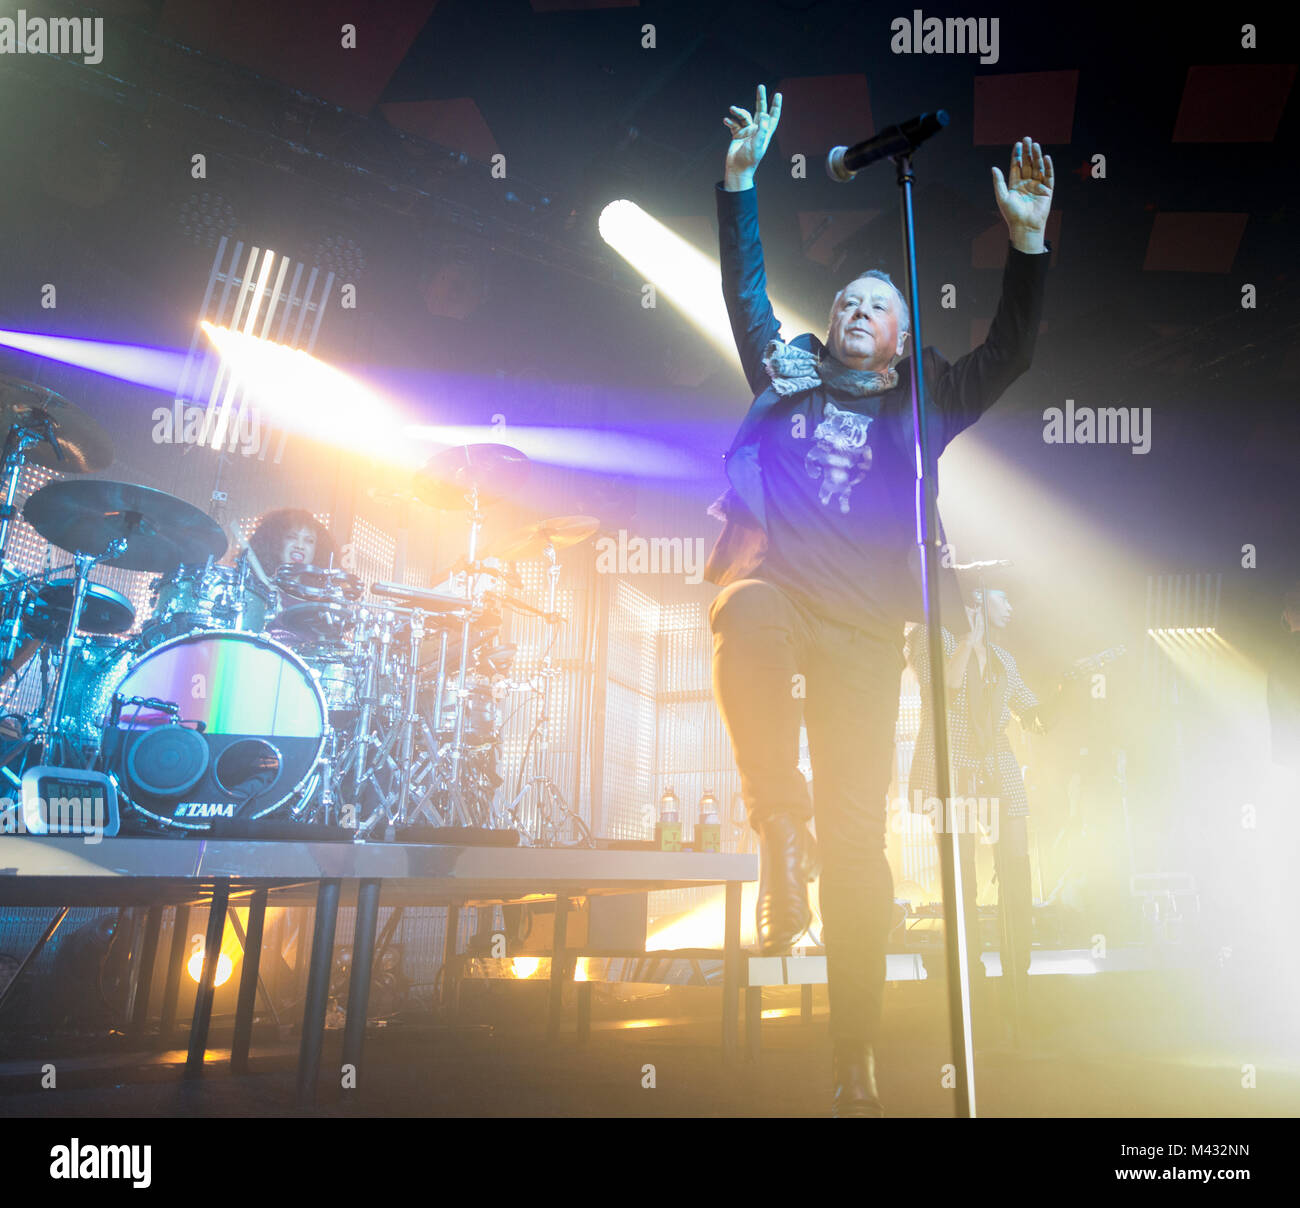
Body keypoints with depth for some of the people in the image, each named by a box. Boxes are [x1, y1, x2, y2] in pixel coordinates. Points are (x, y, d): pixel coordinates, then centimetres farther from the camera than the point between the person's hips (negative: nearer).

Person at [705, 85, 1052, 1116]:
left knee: (856, 838, -4)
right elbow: (745, 287, 21)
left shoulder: (920, 406, 22)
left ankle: (857, 1068, 8)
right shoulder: (787, 372, 22)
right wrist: (741, 178, 15)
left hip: (863, 628, 1)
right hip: (772, 584, 0)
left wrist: (1028, 240, 5)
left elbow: (1010, 354, 14)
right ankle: (780, 828, -22)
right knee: (748, 618, -41)